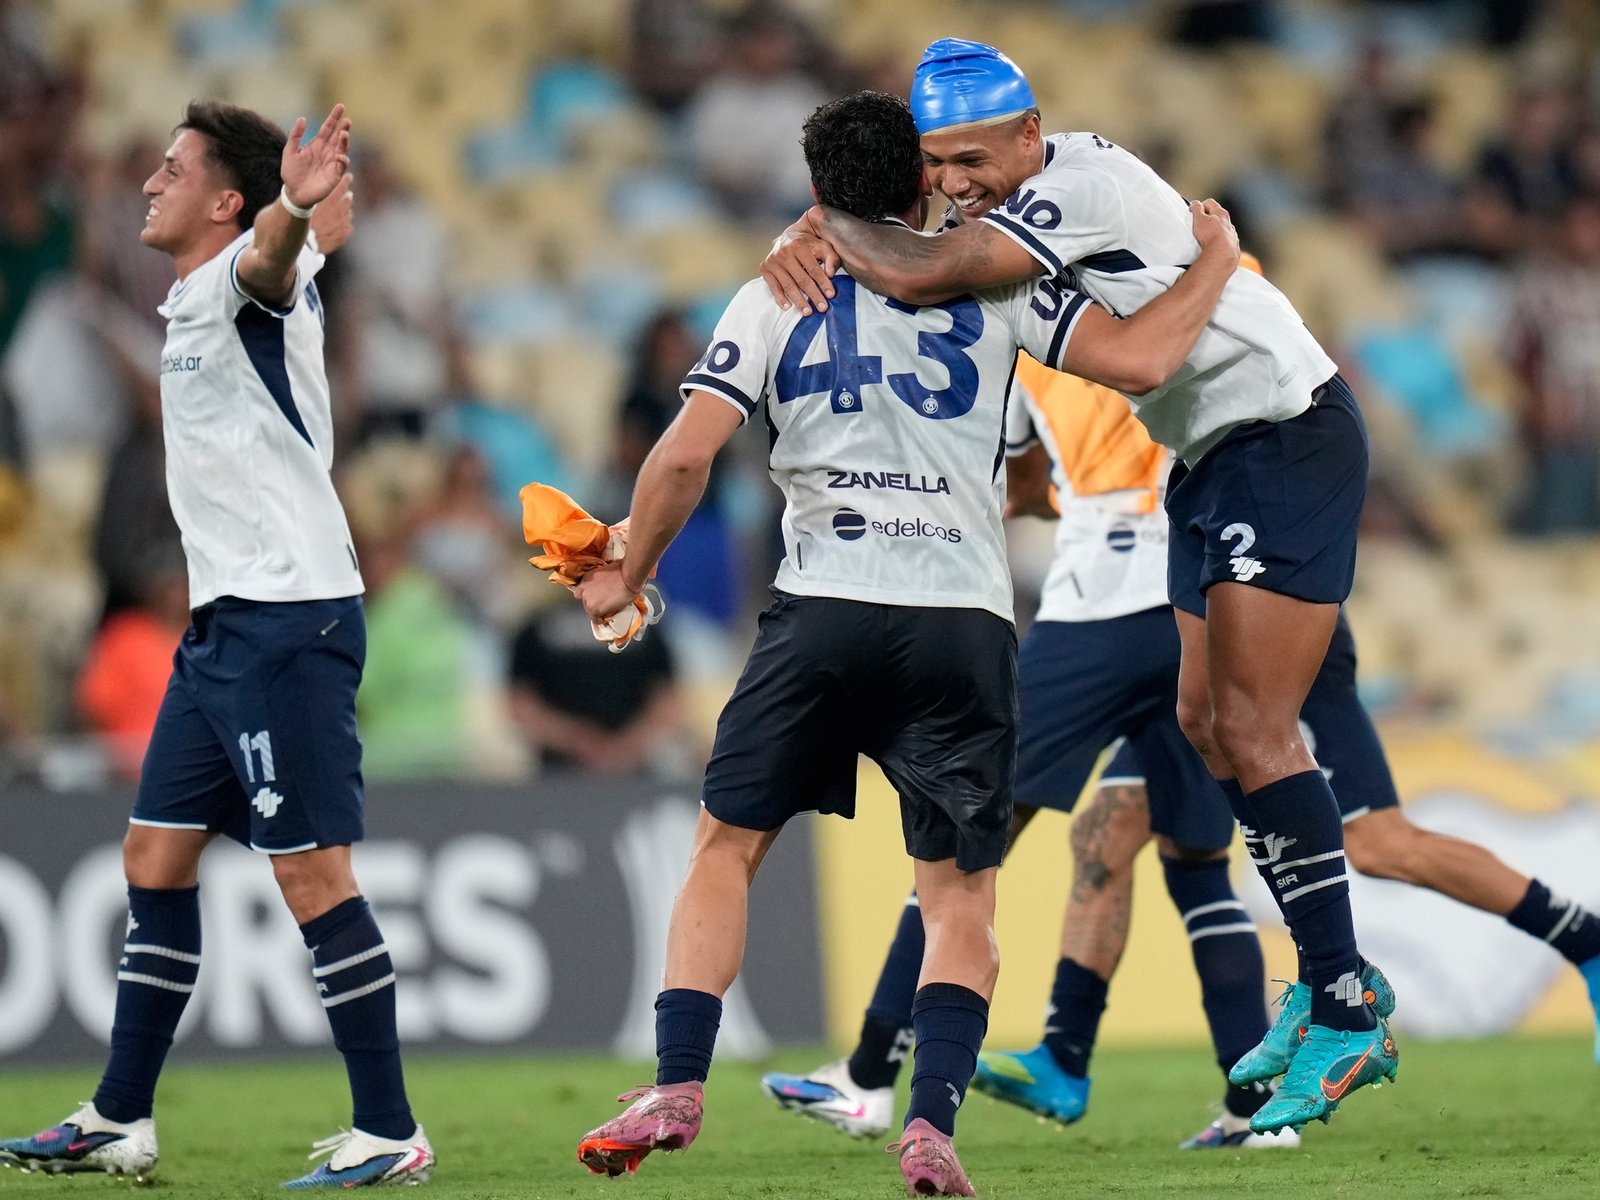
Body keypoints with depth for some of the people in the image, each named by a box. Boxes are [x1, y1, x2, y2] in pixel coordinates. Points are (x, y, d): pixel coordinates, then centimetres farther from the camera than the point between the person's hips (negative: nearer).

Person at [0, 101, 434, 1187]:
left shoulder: (249, 280, -11)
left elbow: (268, 260, -35)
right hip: (224, 621, 10)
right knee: (156, 862, 12)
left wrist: (295, 208, -56)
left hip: (289, 618, -10)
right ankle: (121, 1122, 19)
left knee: (313, 874, -10)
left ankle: (391, 1134, -8)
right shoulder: (191, 305, 17)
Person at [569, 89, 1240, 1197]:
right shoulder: (991, 279, 8)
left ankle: (679, 1087, -1)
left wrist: (628, 576, 14)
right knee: (962, 894, 9)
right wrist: (1214, 263, 19)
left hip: (821, 612, 0)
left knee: (726, 847, 13)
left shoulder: (772, 299, 10)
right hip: (963, 624, 0)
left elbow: (686, 455, 0)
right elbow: (1136, 360, 1)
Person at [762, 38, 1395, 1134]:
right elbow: (854, 218, 11)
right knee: (1207, 723, 11)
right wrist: (798, 242, -13)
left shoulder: (1083, 186, -26)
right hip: (1212, 456, 10)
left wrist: (834, 222, -15)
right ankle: (1335, 980, 21)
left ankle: (1348, 1025, -11)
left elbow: (919, 277, -34)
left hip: (1286, 440, -10)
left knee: (1253, 730, -14)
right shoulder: (1012, 193, 3)